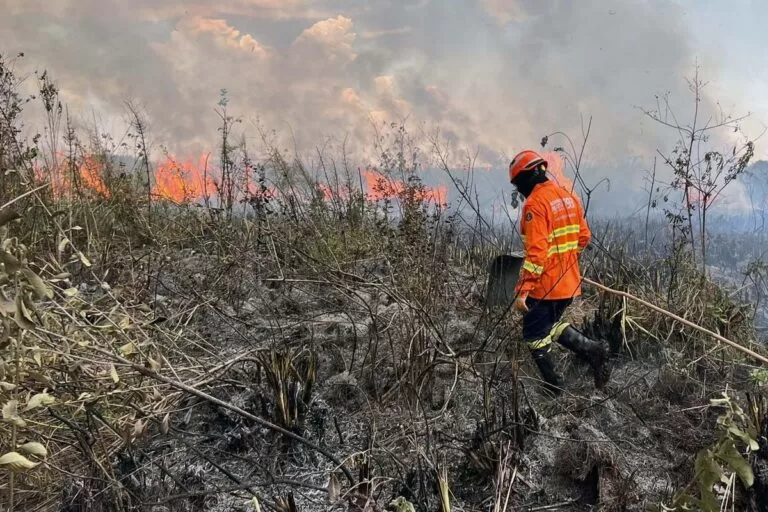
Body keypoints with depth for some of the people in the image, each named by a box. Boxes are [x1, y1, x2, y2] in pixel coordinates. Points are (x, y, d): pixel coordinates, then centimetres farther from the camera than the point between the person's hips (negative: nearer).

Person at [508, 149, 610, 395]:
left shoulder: (535, 203, -19)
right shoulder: (568, 197, 7)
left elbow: (536, 252, -25)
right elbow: (583, 236, 13)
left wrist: (523, 289, -23)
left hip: (544, 286, -8)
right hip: (570, 283, 8)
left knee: (535, 337, 8)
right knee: (552, 325, 26)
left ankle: (554, 388, 14)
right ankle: (592, 350, 10)